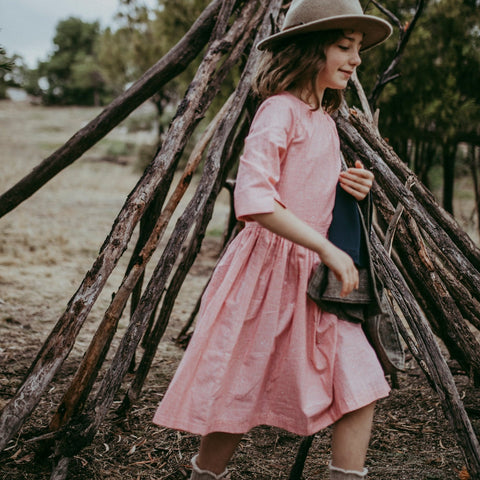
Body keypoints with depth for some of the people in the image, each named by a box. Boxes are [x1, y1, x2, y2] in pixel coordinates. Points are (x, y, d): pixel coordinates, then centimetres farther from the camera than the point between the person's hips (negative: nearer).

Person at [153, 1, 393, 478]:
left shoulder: (325, 119, 13)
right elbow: (253, 200, -25)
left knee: (360, 386, -1)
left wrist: (349, 186, 3)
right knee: (237, 395, 5)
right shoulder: (279, 109, -13)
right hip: (269, 268, -8)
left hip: (313, 276, 8)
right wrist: (327, 248, -26)